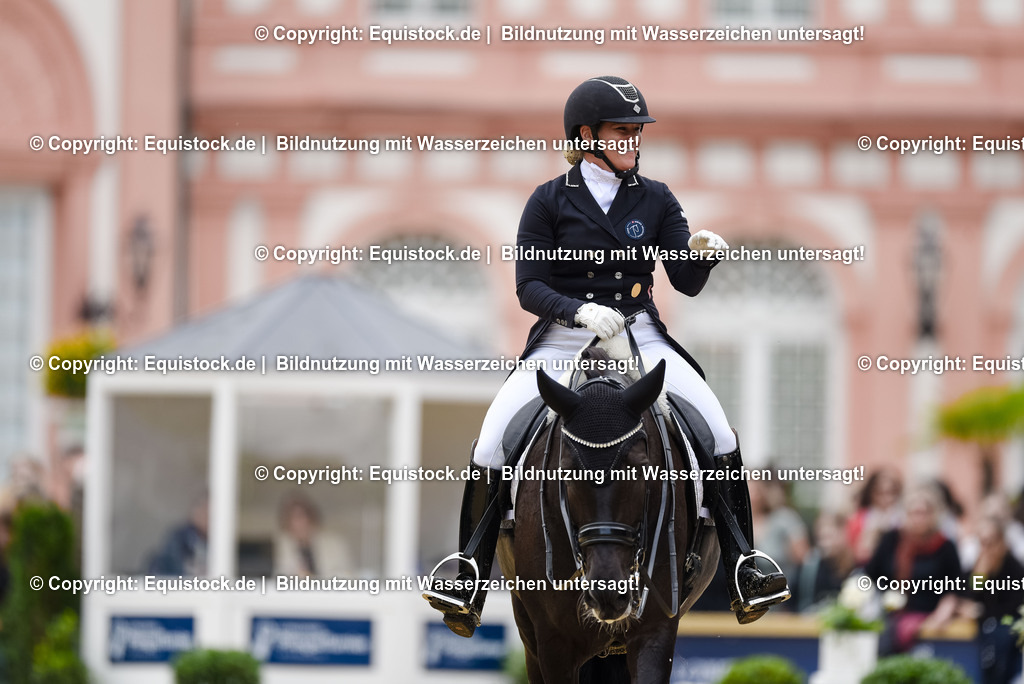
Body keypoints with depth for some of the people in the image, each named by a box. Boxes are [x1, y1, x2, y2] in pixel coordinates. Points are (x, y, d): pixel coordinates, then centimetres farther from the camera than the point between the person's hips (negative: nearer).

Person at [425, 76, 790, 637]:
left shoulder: (655, 200, 7)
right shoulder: (550, 202, 1)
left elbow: (687, 283, 1)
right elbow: (529, 286, -5)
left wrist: (700, 253, -22)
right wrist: (580, 311, -24)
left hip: (641, 338, 1)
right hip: (562, 340, -1)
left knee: (720, 436, -17)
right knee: (492, 444, -19)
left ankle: (741, 573, -8)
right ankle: (470, 577, -5)